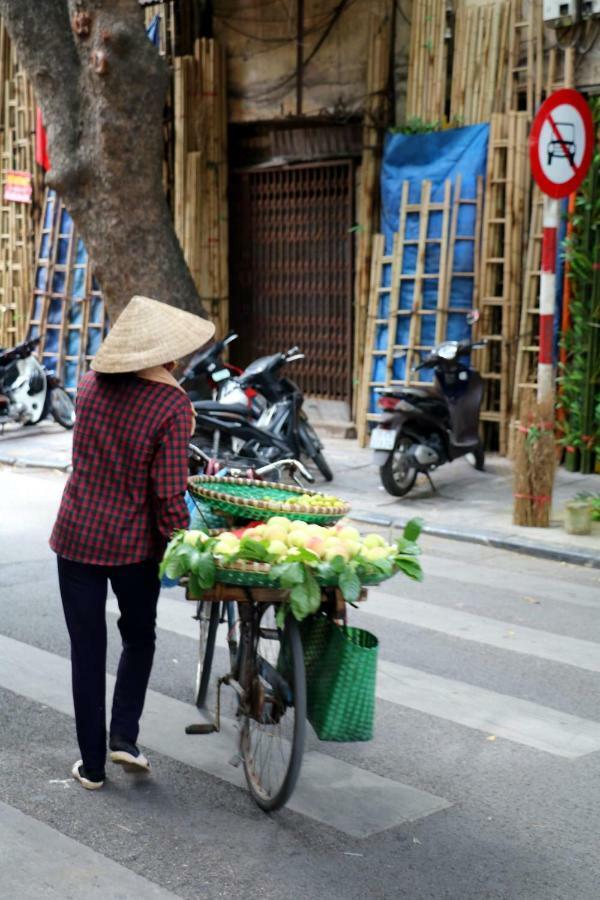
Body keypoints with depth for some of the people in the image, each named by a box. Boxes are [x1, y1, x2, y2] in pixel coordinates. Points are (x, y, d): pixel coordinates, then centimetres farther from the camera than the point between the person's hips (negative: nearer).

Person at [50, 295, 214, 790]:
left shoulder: (91, 384, -2)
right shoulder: (172, 405, -16)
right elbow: (170, 494, -17)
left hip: (77, 535, 3)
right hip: (134, 542, -3)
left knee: (87, 648, 11)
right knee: (139, 637, 23)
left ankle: (92, 765, 18)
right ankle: (124, 736, 13)